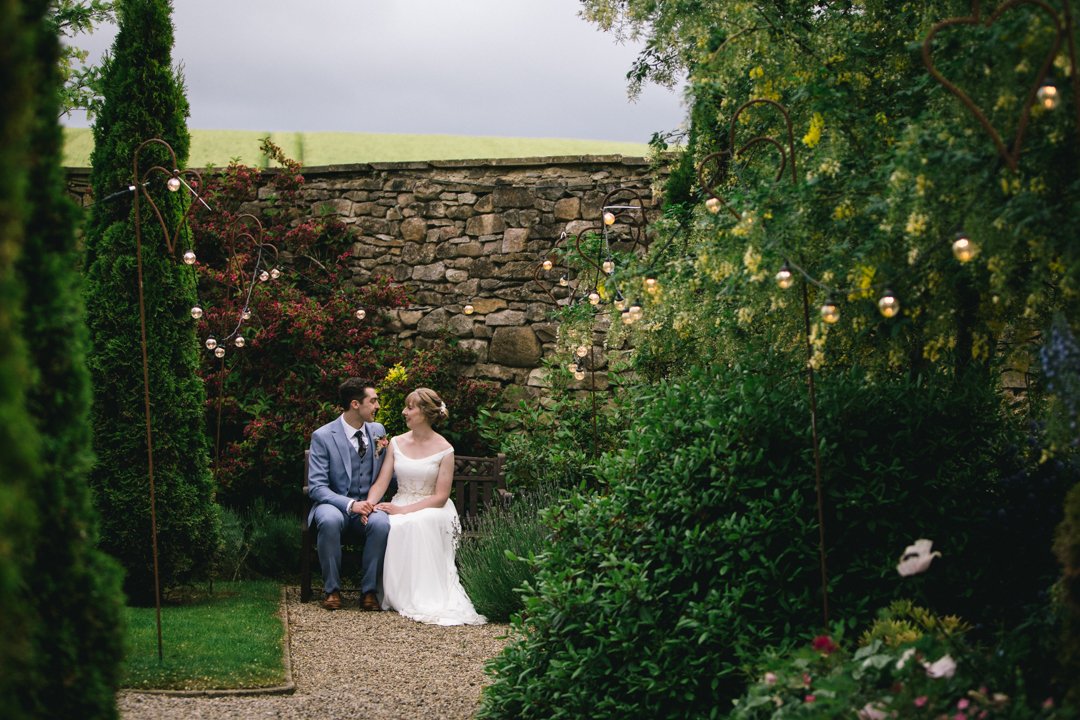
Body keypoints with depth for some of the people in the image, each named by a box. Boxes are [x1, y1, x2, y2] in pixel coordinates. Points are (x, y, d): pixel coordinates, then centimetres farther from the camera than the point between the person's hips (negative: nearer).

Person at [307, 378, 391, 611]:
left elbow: (385, 476, 16)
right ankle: (332, 589, -19)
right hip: (335, 504, -3)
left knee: (381, 523, -32)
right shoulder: (323, 436, -7)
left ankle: (369, 590, -18)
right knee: (330, 520, -38)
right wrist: (350, 504, -27)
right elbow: (317, 487, -12)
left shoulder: (378, 431, 7)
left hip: (367, 505, 3)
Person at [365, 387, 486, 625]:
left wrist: (404, 510, -19)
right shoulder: (396, 443, 10)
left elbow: (440, 497, -8)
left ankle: (424, 597, -31)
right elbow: (381, 483, 4)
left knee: (415, 524, -39)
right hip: (400, 509, 3)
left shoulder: (444, 450, -3)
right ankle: (398, 595, -24)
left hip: (431, 510, -3)